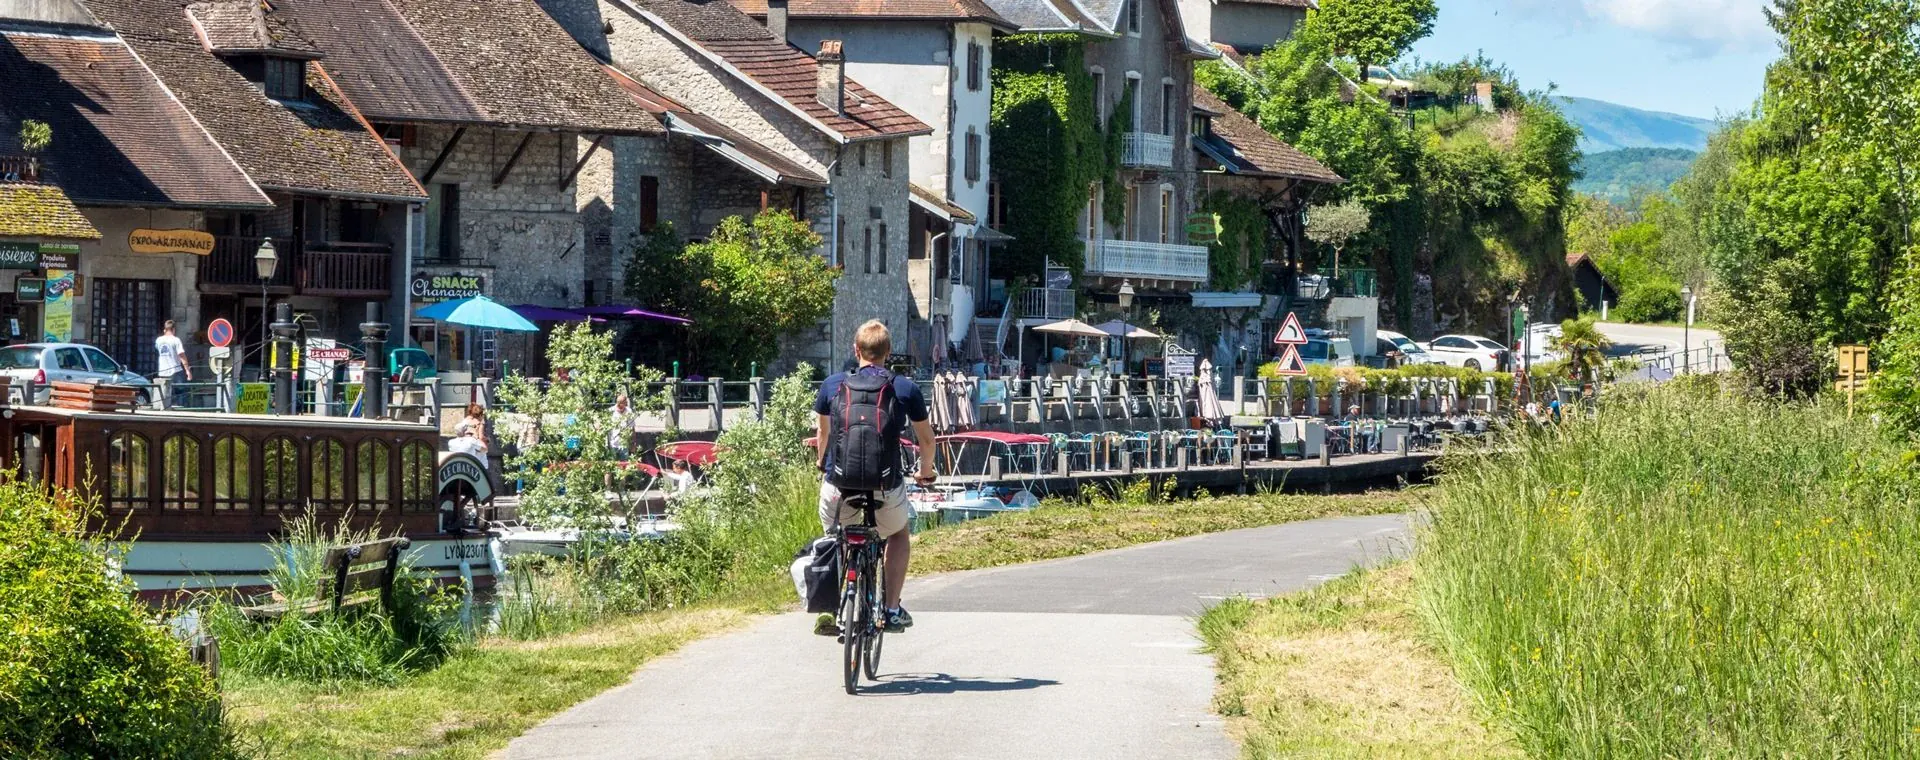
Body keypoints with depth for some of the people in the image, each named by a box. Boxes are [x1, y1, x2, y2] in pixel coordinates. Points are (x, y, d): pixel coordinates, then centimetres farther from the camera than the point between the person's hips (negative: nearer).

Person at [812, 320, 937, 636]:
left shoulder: (832, 385, 6)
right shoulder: (905, 388, 3)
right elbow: (926, 438, 14)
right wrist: (926, 473, 34)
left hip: (838, 489, 0)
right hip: (886, 490, 0)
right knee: (899, 536, 29)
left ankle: (827, 610, 9)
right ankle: (892, 611, 23)